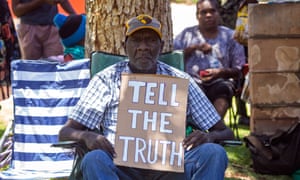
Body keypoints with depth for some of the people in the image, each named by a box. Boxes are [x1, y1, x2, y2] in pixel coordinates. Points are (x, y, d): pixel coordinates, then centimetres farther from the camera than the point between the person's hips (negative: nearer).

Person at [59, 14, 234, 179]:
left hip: (169, 166, 1)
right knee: (94, 160, -33)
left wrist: (210, 136, -13)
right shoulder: (107, 79, 10)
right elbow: (66, 132, 7)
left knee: (214, 153, -27)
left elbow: (225, 132, 13)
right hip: (122, 166, -1)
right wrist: (86, 136, -18)